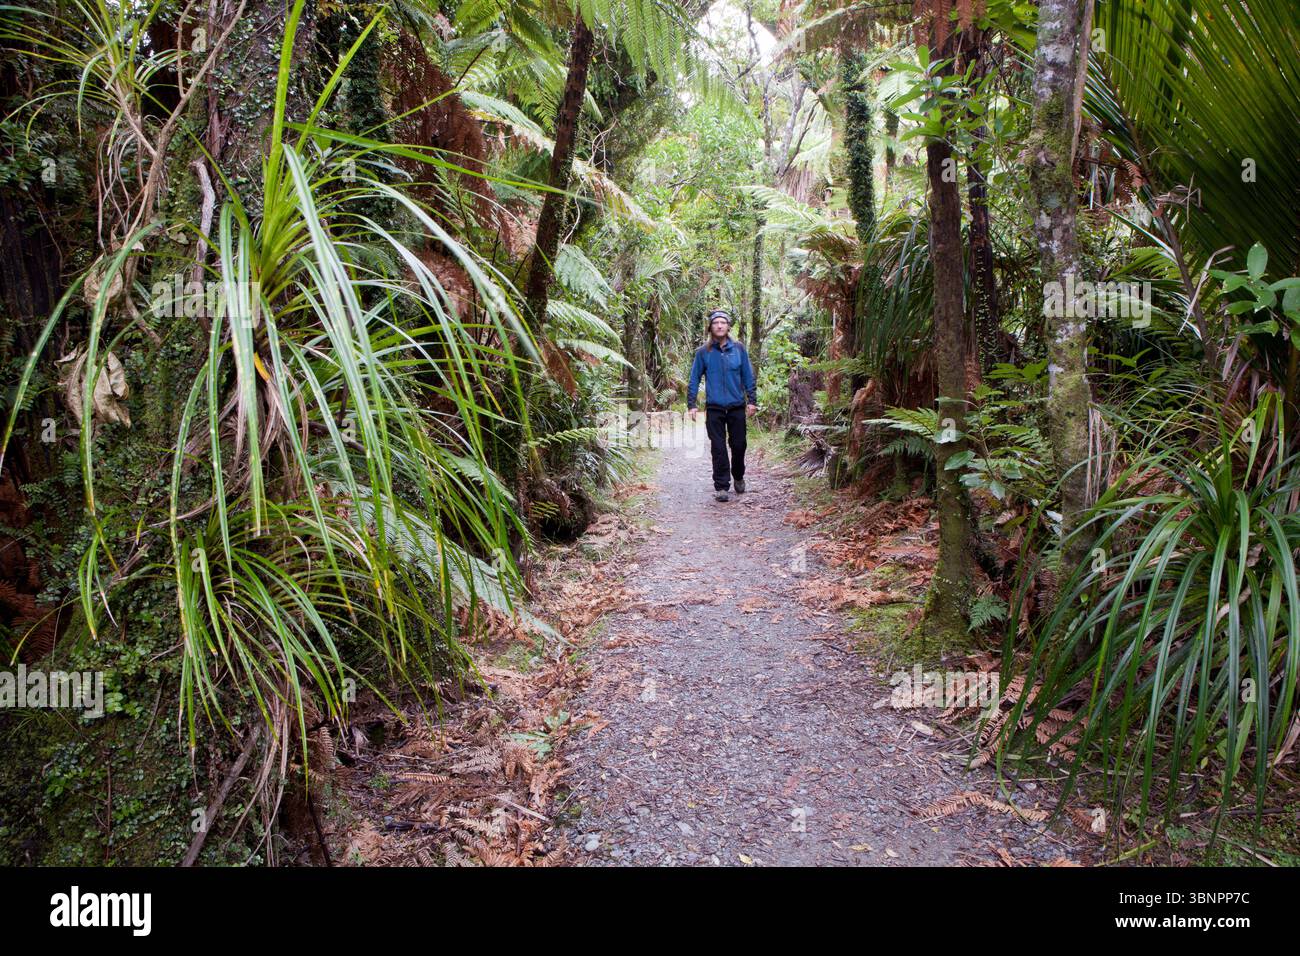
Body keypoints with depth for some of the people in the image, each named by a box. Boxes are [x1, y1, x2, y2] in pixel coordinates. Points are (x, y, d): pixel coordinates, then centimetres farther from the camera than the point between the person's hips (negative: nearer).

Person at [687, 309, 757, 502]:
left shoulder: (739, 349, 3)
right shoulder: (703, 352, 1)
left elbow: (748, 376, 7)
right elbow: (694, 379, 4)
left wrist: (752, 400, 2)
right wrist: (691, 404, -2)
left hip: (737, 407, 1)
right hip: (714, 408, -1)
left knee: (739, 445, 8)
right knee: (718, 448, -1)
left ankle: (738, 477, 32)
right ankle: (721, 486, 5)